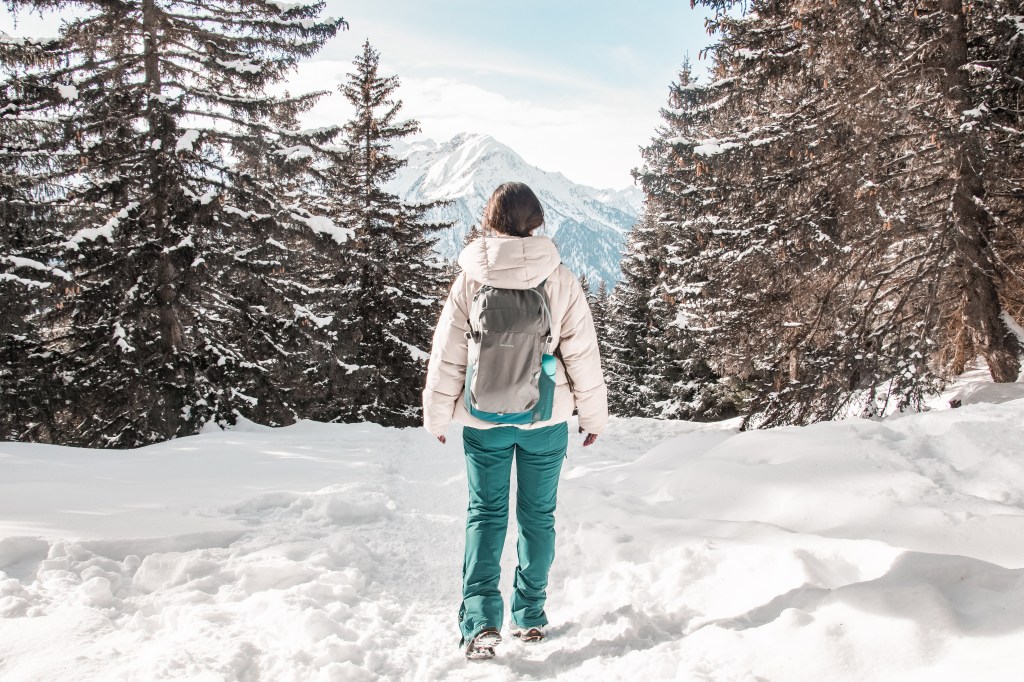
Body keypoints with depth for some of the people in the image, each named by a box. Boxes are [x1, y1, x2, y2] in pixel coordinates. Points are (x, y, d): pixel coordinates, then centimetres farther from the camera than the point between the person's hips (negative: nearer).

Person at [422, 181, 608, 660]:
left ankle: (481, 619, -1)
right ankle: (529, 616, 24)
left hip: (483, 421, 0)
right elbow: (582, 353, -2)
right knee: (538, 513, 14)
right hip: (545, 420, 0)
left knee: (485, 513, 10)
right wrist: (594, 415, 10)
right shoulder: (560, 281, -7)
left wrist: (437, 416, 10)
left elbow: (446, 355, -3)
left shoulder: (470, 280, -7)